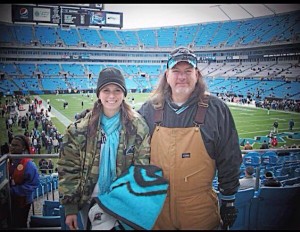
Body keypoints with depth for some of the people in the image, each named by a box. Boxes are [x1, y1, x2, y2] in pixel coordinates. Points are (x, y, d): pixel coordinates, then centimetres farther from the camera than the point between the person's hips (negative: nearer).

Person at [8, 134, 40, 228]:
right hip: (8, 200, 6)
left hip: (22, 202, -6)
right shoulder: (8, 161, -1)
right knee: (10, 224, 22)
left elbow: (33, 184, -24)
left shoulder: (28, 164, -21)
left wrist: (13, 190, -25)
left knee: (19, 225, 13)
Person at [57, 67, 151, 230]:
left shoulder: (137, 127, -9)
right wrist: (70, 206, -8)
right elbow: (68, 168, -7)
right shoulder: (80, 128, -10)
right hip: (90, 201, 0)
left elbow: (141, 169, -5)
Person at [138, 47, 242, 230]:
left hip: (200, 209, -1)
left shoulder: (216, 109, -8)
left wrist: (229, 200, 1)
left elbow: (229, 159, -2)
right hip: (157, 206, 2)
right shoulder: (149, 109, -2)